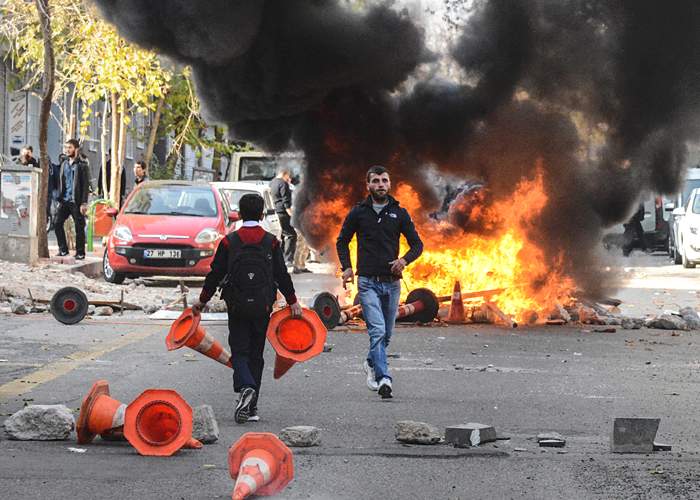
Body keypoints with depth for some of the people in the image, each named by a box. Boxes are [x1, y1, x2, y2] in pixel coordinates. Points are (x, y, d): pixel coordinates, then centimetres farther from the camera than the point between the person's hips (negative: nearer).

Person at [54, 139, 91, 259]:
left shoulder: (82, 165, -5)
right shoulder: (64, 164, 14)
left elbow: (86, 185, -8)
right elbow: (60, 182, 17)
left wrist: (84, 203, -14)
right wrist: (59, 199, 10)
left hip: (76, 202, -6)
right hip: (64, 200, 6)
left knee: (79, 227, 0)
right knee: (57, 223, -3)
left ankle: (80, 253, 9)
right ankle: (63, 249, 9)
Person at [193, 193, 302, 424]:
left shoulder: (229, 241, -2)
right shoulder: (271, 242, 0)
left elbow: (215, 274, 1)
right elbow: (282, 275, 3)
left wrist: (202, 300, 13)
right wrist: (293, 302, 13)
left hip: (237, 307, -1)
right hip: (262, 307, 1)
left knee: (239, 353, 2)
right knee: (256, 355, 10)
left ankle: (246, 388, -27)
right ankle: (251, 407, 10)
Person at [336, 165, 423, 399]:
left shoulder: (399, 213, 5)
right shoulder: (359, 212, 3)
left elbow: (417, 244, 8)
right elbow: (342, 241, 14)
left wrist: (404, 260, -12)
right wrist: (346, 267, -1)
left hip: (391, 282, 3)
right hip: (368, 282, -3)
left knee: (386, 334, 13)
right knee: (378, 331, -17)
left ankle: (371, 363, 39)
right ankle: (384, 379, -23)